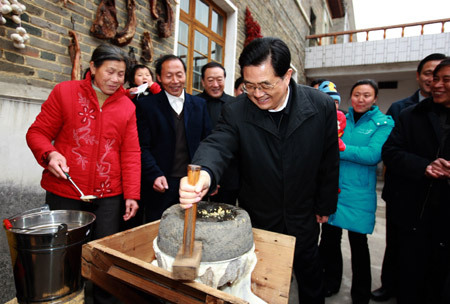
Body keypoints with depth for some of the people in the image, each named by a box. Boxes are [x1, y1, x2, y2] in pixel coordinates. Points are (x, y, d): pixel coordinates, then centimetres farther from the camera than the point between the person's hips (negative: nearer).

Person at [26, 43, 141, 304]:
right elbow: (37, 133, 4)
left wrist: (132, 194, -5)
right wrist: (49, 154, -18)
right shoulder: (65, 92, 1)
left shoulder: (127, 106, 5)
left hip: (108, 196, 1)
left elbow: (131, 153, 1)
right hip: (65, 193, -1)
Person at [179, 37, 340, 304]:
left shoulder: (322, 106, -15)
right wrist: (204, 174, -56)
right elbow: (217, 145, -33)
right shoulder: (236, 112, -18)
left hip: (303, 219, 1)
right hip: (258, 220, 0)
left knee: (311, 278, 25)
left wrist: (325, 206, 2)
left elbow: (329, 161, -6)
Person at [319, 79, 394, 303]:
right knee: (329, 237, 10)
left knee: (358, 243, 9)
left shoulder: (383, 123, -1)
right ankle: (330, 283, 35)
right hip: (332, 187, 3)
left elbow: (373, 155, -17)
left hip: (358, 193, -2)